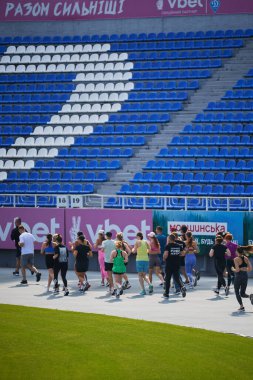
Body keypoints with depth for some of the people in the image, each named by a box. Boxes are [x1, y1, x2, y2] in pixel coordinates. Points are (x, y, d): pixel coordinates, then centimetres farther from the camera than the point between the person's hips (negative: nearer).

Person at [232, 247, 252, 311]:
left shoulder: (236, 259, -12)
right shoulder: (246, 258, 4)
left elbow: (237, 270, -19)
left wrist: (233, 269, 1)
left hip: (238, 276, -5)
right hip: (245, 276, 5)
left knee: (237, 292, 13)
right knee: (242, 293, 13)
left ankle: (241, 306, 7)